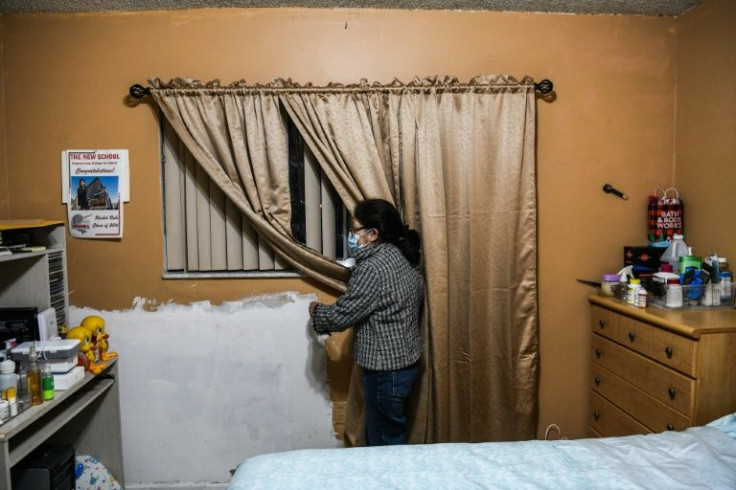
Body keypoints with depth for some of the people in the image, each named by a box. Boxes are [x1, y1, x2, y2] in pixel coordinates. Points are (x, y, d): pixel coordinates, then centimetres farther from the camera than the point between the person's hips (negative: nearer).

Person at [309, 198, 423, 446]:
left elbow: (341, 315, -19)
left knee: (384, 441, 8)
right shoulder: (402, 258, 5)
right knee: (391, 434, 23)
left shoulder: (373, 268, -23)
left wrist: (316, 310, 2)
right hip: (405, 360, 9)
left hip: (387, 367, -9)